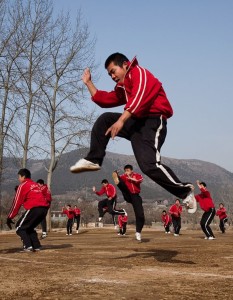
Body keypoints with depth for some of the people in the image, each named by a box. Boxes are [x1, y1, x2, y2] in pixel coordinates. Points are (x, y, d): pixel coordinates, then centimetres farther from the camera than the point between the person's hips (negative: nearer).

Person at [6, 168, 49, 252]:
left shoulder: (22, 186, 5)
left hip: (34, 208, -7)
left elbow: (17, 202, 3)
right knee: (29, 227, 23)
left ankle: (28, 246, -10)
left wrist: (10, 217, 6)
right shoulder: (36, 185, 27)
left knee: (20, 227, 5)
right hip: (44, 208, 7)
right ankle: (36, 246, 13)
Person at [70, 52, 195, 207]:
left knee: (149, 165, -23)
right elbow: (103, 100, 29)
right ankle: (93, 160, 2)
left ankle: (185, 191, -9)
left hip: (153, 122, -9)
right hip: (136, 122, 9)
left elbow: (139, 98, -20)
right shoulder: (122, 87, 24)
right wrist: (89, 82, 27)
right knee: (104, 120, 2)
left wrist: (121, 120, -29)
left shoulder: (139, 73, -4)